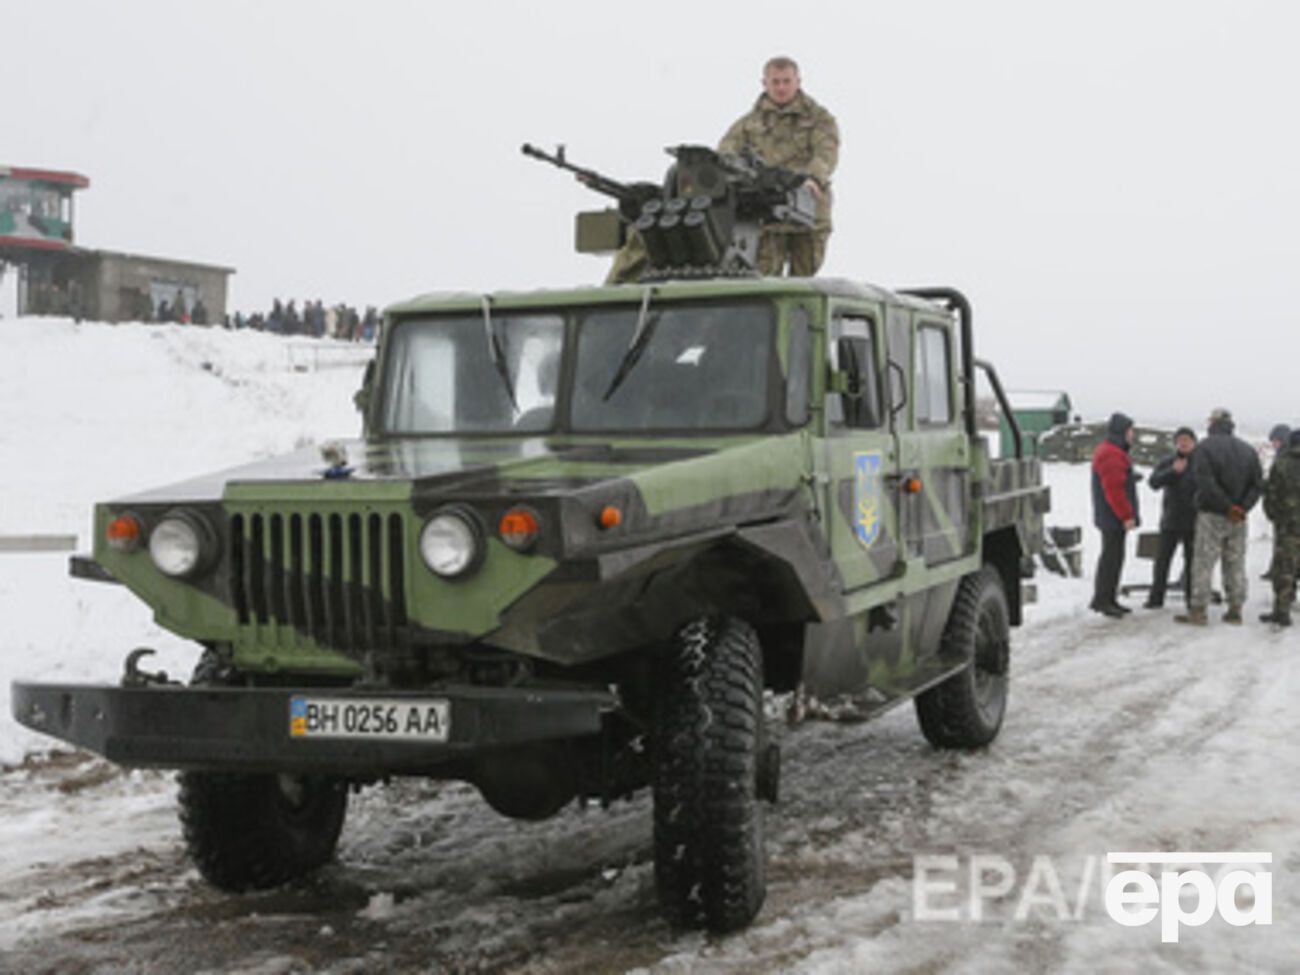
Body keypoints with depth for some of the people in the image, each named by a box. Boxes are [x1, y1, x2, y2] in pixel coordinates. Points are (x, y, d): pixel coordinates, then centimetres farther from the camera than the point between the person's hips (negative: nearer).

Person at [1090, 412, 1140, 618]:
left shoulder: (1114, 452, 19)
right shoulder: (1110, 455, -17)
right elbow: (1115, 489, -23)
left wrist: (1127, 514, 24)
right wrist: (1126, 515, -21)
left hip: (1113, 517, 11)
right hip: (1113, 518, -11)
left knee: (1114, 557, 14)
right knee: (1111, 557, -8)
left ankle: (1109, 599, 19)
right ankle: (1101, 600, -5)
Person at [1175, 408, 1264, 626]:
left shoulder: (1204, 447, -8)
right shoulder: (1247, 449, 9)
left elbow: (1206, 483, -18)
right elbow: (1258, 483, 3)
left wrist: (1228, 508, -12)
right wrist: (1242, 508, -5)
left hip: (1211, 516, -5)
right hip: (1238, 520, 5)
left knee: (1203, 563, -1)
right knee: (1235, 563, 11)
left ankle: (1198, 610, -2)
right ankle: (1235, 610, 13)